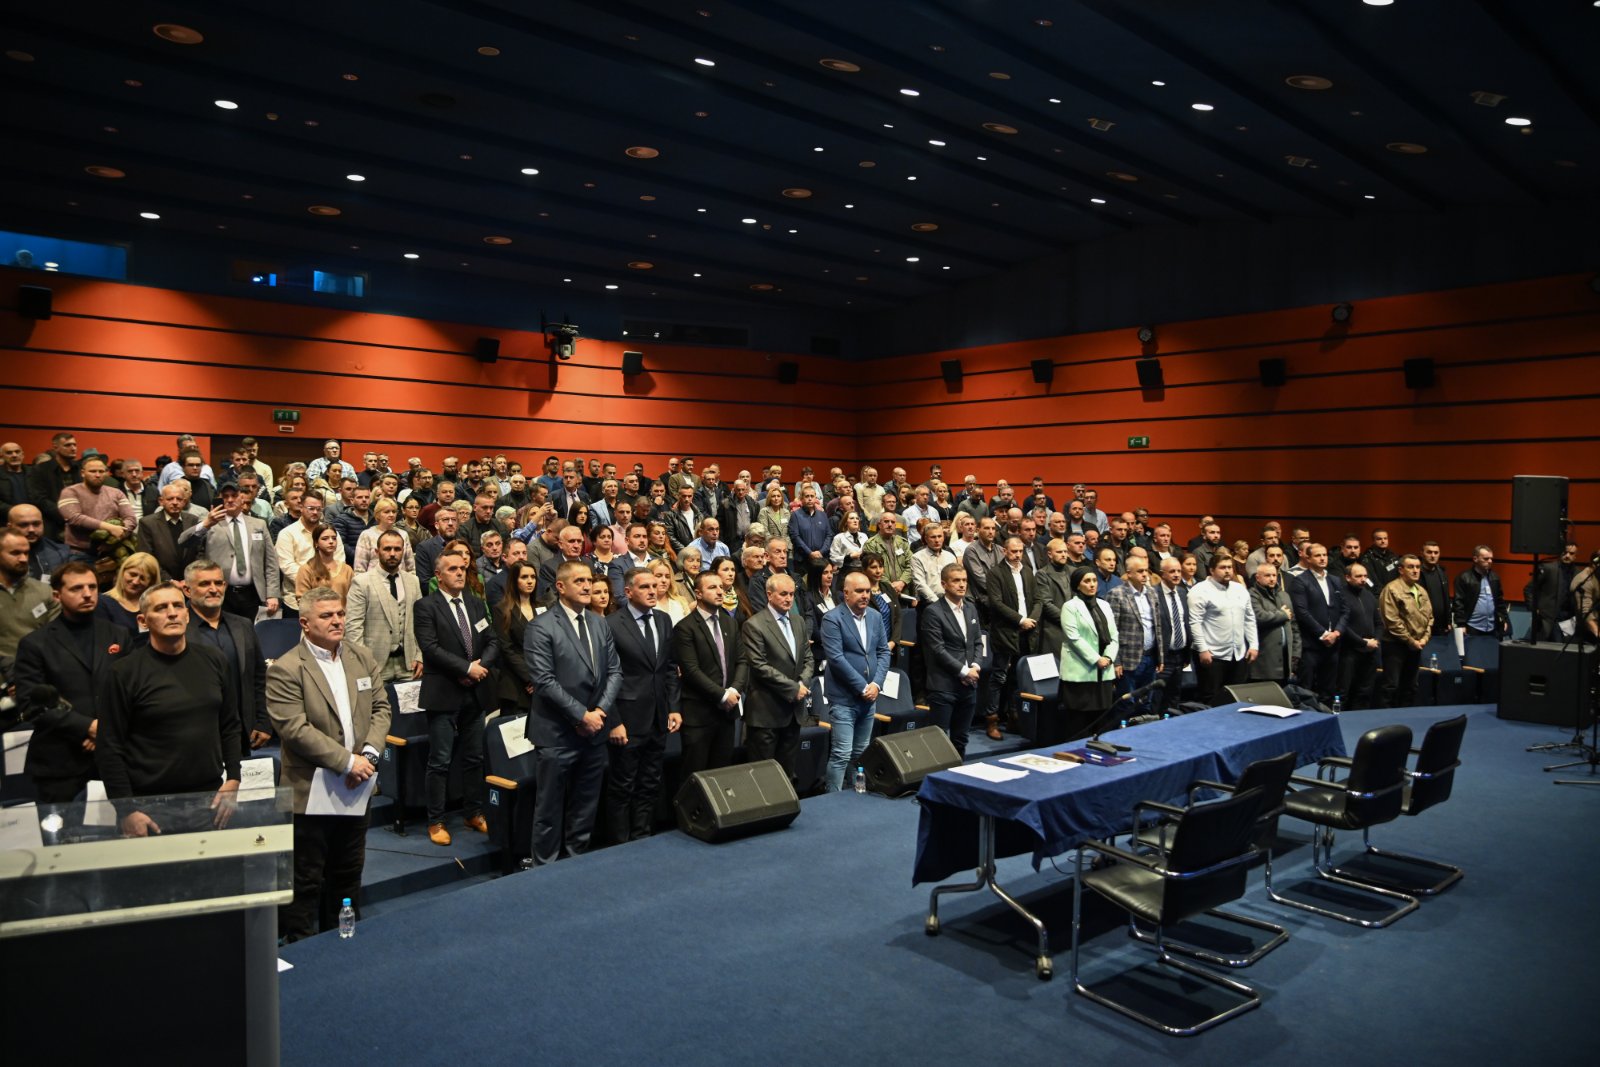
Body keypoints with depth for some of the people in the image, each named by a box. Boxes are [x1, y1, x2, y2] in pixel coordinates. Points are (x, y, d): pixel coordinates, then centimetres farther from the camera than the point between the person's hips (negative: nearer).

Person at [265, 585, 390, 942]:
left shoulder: (364, 659, 6)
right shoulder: (286, 670, -13)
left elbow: (380, 708, 6)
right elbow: (295, 729, -19)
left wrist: (369, 754, -11)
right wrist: (347, 762, -20)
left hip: (355, 789, 6)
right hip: (311, 793, -6)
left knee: (348, 875, 19)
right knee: (306, 882, 6)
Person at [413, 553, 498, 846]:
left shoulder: (477, 604, 12)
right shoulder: (426, 606, -6)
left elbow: (493, 643, 10)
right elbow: (430, 647, -16)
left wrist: (481, 665, -9)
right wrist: (467, 668, -17)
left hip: (476, 692, 6)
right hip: (444, 695, -5)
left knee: (474, 758, 12)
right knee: (440, 761, 1)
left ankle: (473, 813, 24)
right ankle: (435, 821, 11)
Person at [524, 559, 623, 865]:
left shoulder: (600, 625, 11)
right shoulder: (541, 628, -10)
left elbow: (614, 672, 9)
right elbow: (544, 681, -16)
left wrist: (601, 710, -7)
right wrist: (581, 715, -16)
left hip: (595, 731, 6)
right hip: (557, 734, -6)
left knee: (585, 806, 14)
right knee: (550, 808, 5)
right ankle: (544, 866, 19)